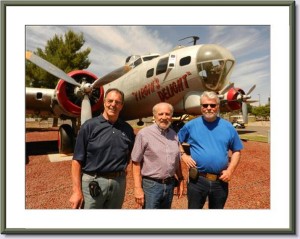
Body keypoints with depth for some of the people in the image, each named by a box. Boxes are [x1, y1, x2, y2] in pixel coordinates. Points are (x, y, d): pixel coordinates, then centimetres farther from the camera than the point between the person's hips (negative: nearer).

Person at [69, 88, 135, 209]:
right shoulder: (89, 126, -9)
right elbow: (77, 160, -9)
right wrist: (77, 190, -12)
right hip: (93, 182, -3)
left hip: (119, 182, 4)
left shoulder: (127, 129, 2)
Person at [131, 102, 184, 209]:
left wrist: (180, 180, 12)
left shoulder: (174, 135, 5)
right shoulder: (144, 133, -13)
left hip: (169, 184, 6)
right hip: (151, 185, -5)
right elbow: (136, 163, -12)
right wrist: (138, 187, -14)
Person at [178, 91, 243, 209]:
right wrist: (183, 155, -6)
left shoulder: (228, 127, 1)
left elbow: (236, 151, 8)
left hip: (220, 181, 2)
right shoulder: (191, 125, -4)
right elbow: (177, 141, 9)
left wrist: (230, 170, -4)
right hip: (197, 180, -1)